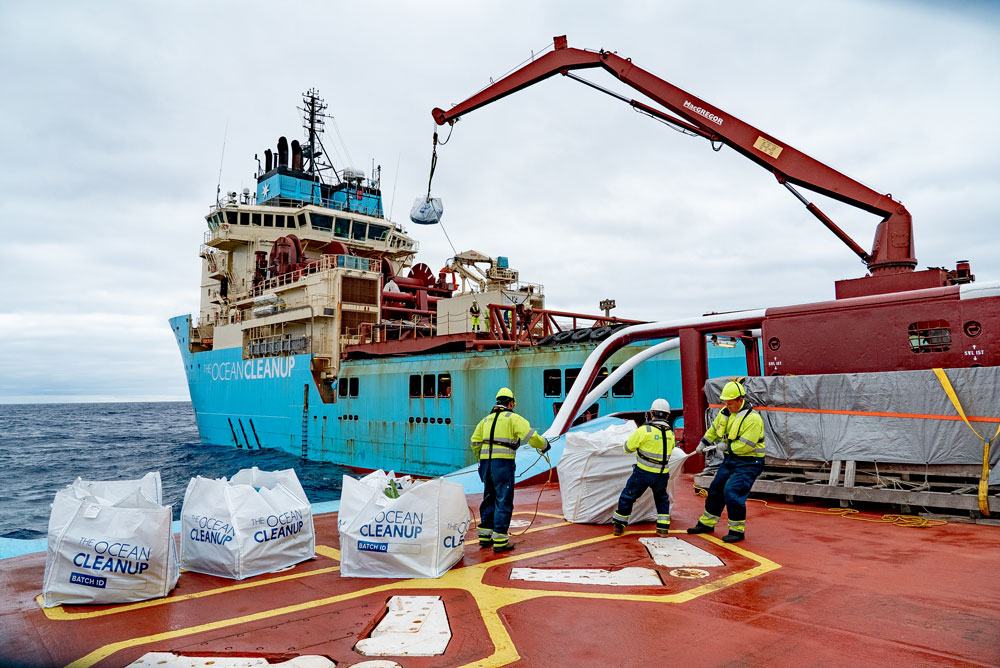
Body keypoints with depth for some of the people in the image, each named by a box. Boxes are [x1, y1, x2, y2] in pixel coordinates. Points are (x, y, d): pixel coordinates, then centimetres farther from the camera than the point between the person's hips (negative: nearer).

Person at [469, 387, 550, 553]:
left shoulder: (486, 419, 17)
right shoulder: (513, 418, -2)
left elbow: (474, 442, 17)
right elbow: (530, 436, -9)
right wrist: (544, 445, 8)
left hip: (485, 463, 6)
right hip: (502, 464, -6)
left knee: (489, 498, 18)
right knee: (503, 501, 0)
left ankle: (485, 536, 25)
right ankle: (500, 541, 2)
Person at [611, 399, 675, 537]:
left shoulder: (644, 430, -12)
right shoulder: (671, 434, 3)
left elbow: (627, 448, -5)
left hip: (643, 473, -4)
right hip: (662, 474, 4)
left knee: (627, 497, 14)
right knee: (662, 499, 27)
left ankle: (619, 526, 21)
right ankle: (663, 529, 19)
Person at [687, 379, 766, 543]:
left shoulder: (753, 418, -23)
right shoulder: (725, 412, 3)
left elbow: (745, 445, -26)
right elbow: (714, 429, 21)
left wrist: (726, 446, -15)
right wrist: (703, 443, 17)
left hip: (748, 463, -8)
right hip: (730, 459, 8)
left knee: (732, 492, -16)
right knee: (716, 489, 13)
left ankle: (737, 531, 1)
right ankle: (706, 523, 28)